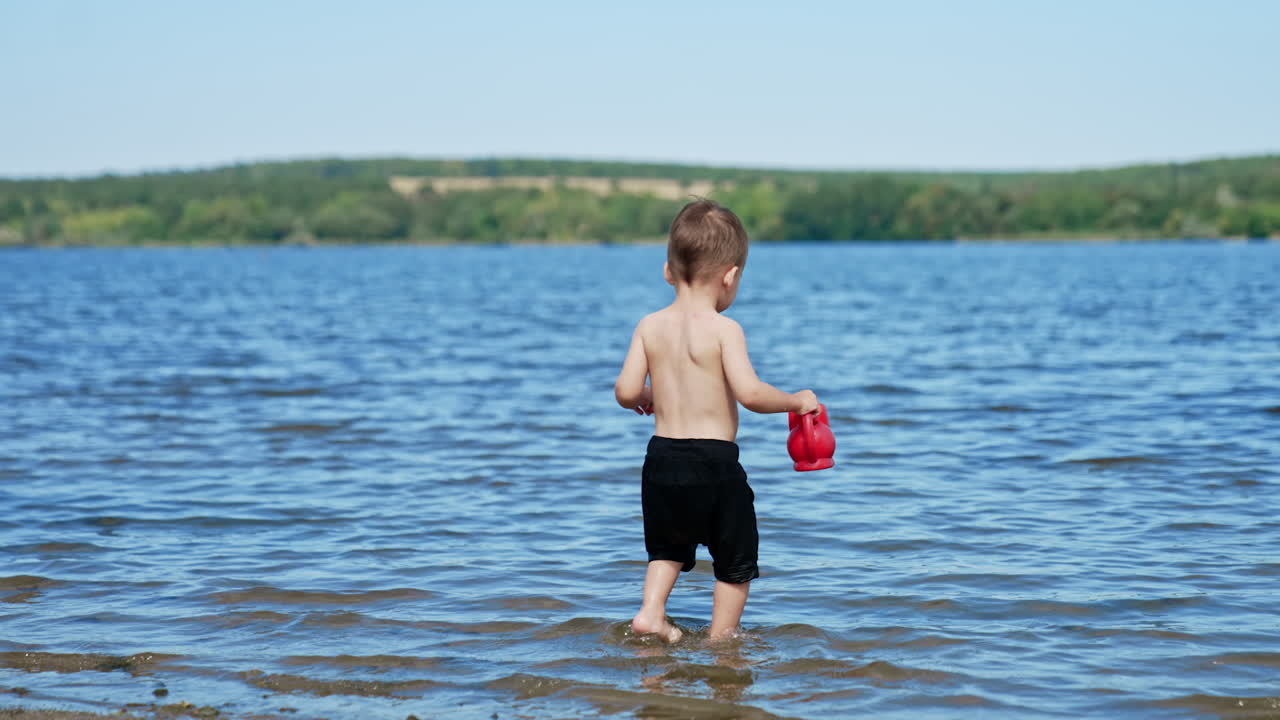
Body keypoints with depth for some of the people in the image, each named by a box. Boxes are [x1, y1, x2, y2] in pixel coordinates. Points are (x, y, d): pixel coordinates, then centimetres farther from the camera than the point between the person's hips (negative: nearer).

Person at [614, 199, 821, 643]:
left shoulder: (650, 327, 1)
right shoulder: (724, 330, -13)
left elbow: (626, 392, -2)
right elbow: (749, 393, -22)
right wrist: (798, 401, -7)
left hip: (662, 459, 5)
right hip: (715, 463, -5)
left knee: (668, 546, 28)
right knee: (735, 563, 14)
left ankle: (651, 611, 13)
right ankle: (721, 641, 18)